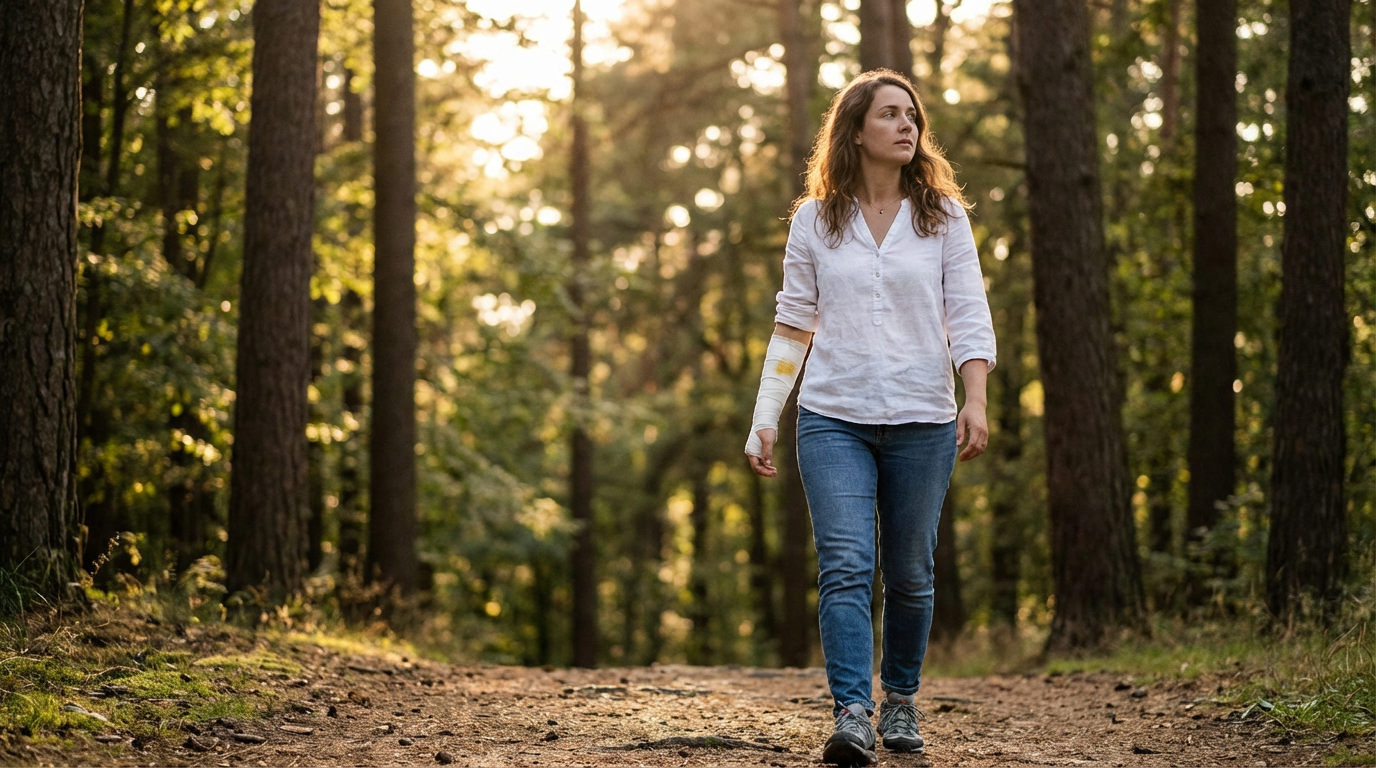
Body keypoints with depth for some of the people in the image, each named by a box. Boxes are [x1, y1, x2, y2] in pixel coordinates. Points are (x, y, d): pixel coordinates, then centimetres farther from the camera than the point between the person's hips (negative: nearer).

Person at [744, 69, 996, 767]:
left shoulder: (943, 216, 5)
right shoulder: (814, 220, 6)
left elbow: (968, 315, 1)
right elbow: (793, 324, 10)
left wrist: (976, 399, -13)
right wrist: (764, 418, 4)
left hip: (922, 422, 1)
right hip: (833, 420, 0)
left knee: (909, 573, 7)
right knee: (845, 566, -13)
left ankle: (899, 702, 25)